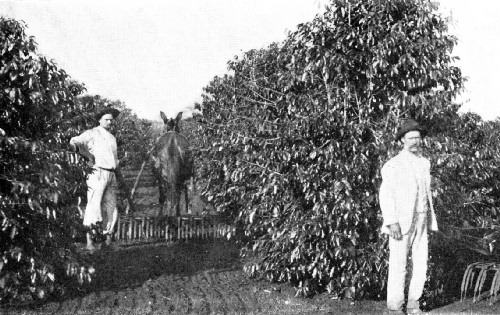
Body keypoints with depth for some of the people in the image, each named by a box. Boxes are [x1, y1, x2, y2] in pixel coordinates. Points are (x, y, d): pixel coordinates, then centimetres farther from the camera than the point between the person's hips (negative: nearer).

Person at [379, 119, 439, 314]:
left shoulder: (425, 163, 12)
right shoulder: (393, 165, -9)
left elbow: (426, 193, 18)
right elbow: (385, 194, -15)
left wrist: (430, 220, 13)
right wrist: (392, 222, -22)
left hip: (421, 221, 6)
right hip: (401, 223, -6)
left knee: (421, 264, 5)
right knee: (398, 265, -2)